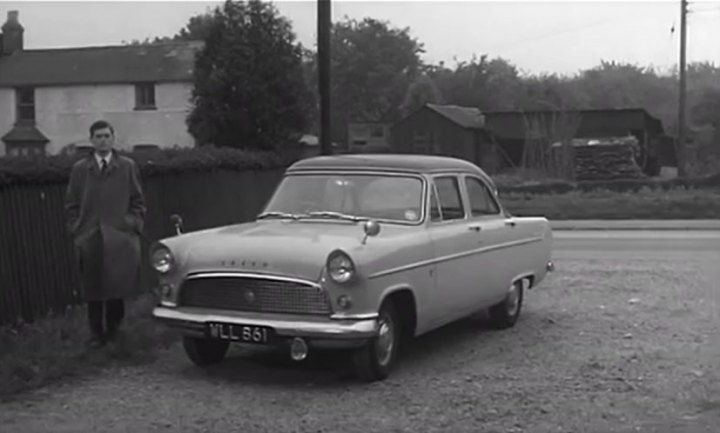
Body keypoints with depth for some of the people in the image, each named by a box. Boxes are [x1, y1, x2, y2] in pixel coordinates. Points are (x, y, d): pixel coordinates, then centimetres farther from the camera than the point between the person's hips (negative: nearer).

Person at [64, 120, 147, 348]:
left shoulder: (127, 167, 7)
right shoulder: (79, 169, 9)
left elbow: (138, 202, 9)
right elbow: (71, 205, 11)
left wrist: (134, 227, 0)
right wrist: (76, 230, 2)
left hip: (120, 239, 0)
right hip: (89, 239, 1)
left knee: (118, 286, 0)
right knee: (92, 288, 0)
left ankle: (113, 329, 18)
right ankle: (96, 332, 10)